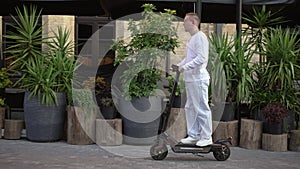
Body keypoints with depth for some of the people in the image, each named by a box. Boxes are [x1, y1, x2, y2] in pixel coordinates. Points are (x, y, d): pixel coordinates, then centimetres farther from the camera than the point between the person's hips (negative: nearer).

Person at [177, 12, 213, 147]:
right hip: (189, 79, 11)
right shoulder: (191, 38, 18)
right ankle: (193, 135, 23)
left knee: (202, 108, -5)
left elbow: (201, 58, -23)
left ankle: (206, 137, 3)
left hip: (198, 79, -11)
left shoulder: (200, 37, -13)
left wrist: (185, 67, -23)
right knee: (190, 108, 15)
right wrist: (179, 65, 14)